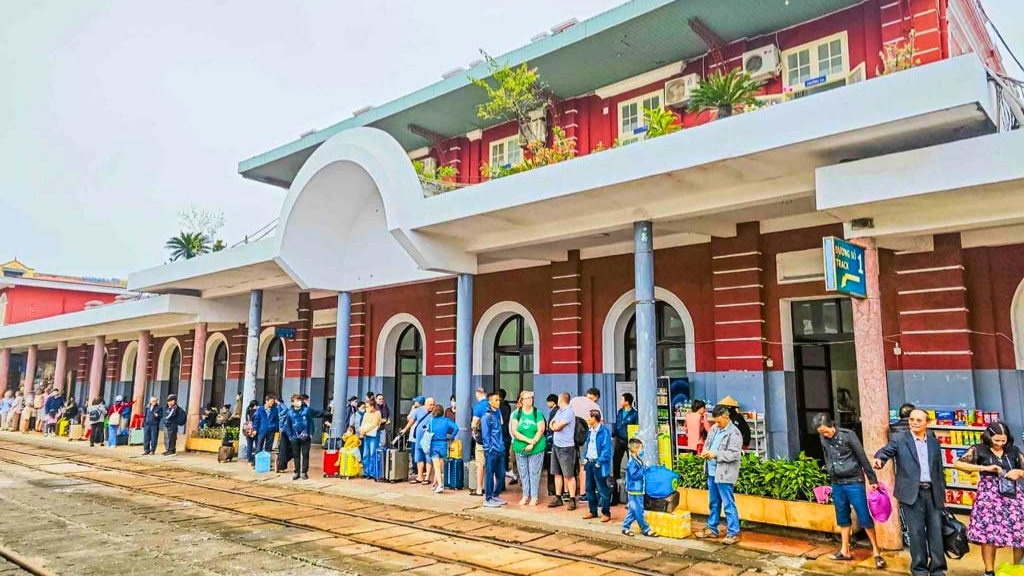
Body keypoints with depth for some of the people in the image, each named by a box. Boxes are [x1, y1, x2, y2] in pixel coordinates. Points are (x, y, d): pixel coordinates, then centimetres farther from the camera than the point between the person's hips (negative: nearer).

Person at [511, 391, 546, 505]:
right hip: (520, 448, 2)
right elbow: (514, 431, -5)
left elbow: (541, 430, -6)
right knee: (523, 473, 8)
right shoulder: (517, 414, 2)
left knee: (534, 473, 0)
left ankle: (535, 497, 10)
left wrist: (532, 443, -15)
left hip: (536, 448, -2)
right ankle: (525, 496, 20)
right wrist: (528, 440, -15)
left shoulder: (537, 413, -1)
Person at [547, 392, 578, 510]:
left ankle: (572, 499, 0)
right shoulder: (559, 411, 12)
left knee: (568, 475, -5)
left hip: (566, 447, -9)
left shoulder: (568, 412, -15)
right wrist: (555, 425, -7)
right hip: (556, 446, 9)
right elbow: (552, 425, 14)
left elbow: (556, 427, -17)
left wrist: (554, 424, 4)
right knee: (557, 473, 13)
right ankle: (558, 498, 21)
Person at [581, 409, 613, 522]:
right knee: (589, 488, 14)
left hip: (598, 463, -8)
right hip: (589, 462, 8)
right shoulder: (590, 431, 11)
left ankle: (606, 513, 8)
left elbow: (606, 449, -17)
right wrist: (585, 458, 8)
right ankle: (593, 511, 25)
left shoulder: (604, 431, -14)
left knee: (602, 489, -2)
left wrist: (599, 462, -19)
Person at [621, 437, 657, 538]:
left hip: (639, 490, 10)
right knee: (638, 512, 0)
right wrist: (644, 469, -19)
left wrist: (645, 469, 6)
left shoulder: (638, 461, 12)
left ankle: (625, 528, 21)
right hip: (634, 490, -10)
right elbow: (634, 475, -23)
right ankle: (646, 530, 5)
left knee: (633, 511, 13)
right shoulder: (631, 462, -17)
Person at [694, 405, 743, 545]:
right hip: (712, 471, 8)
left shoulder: (734, 433, -15)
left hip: (724, 474, -8)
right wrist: (705, 451, -3)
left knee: (728, 504, -2)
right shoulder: (714, 428, 8)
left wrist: (715, 454, -22)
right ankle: (712, 529, 29)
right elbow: (707, 443, 19)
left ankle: (733, 533, 7)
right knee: (713, 502, 18)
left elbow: (735, 454, -19)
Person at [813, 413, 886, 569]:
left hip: (854, 482, -5)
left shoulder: (848, 435, -13)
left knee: (864, 518, -1)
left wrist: (872, 479, -5)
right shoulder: (822, 438, 1)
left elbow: (862, 457, -8)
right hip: (837, 484, 5)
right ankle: (845, 551, 22)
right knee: (843, 518, 13)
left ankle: (876, 551, 12)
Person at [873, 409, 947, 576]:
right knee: (916, 532, 1)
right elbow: (885, 451, -16)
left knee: (936, 532, 7)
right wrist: (879, 459, -39)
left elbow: (939, 469, 16)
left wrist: (942, 492, 14)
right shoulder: (899, 438, -1)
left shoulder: (934, 441, 12)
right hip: (912, 493, -4)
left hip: (933, 492, 4)